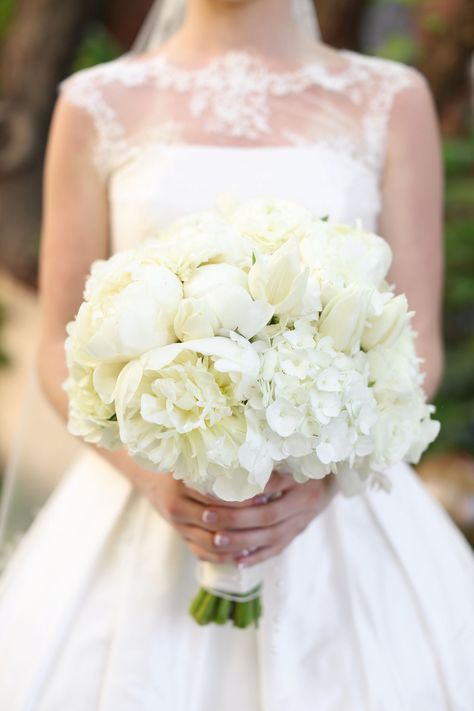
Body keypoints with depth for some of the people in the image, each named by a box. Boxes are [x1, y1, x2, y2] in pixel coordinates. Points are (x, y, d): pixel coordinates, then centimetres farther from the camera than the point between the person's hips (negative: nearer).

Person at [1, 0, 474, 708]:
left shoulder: (393, 100, 2)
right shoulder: (97, 104, 2)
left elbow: (416, 350, -1)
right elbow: (62, 351, 1)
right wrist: (152, 474, -15)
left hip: (337, 510, 1)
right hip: (146, 505, 0)